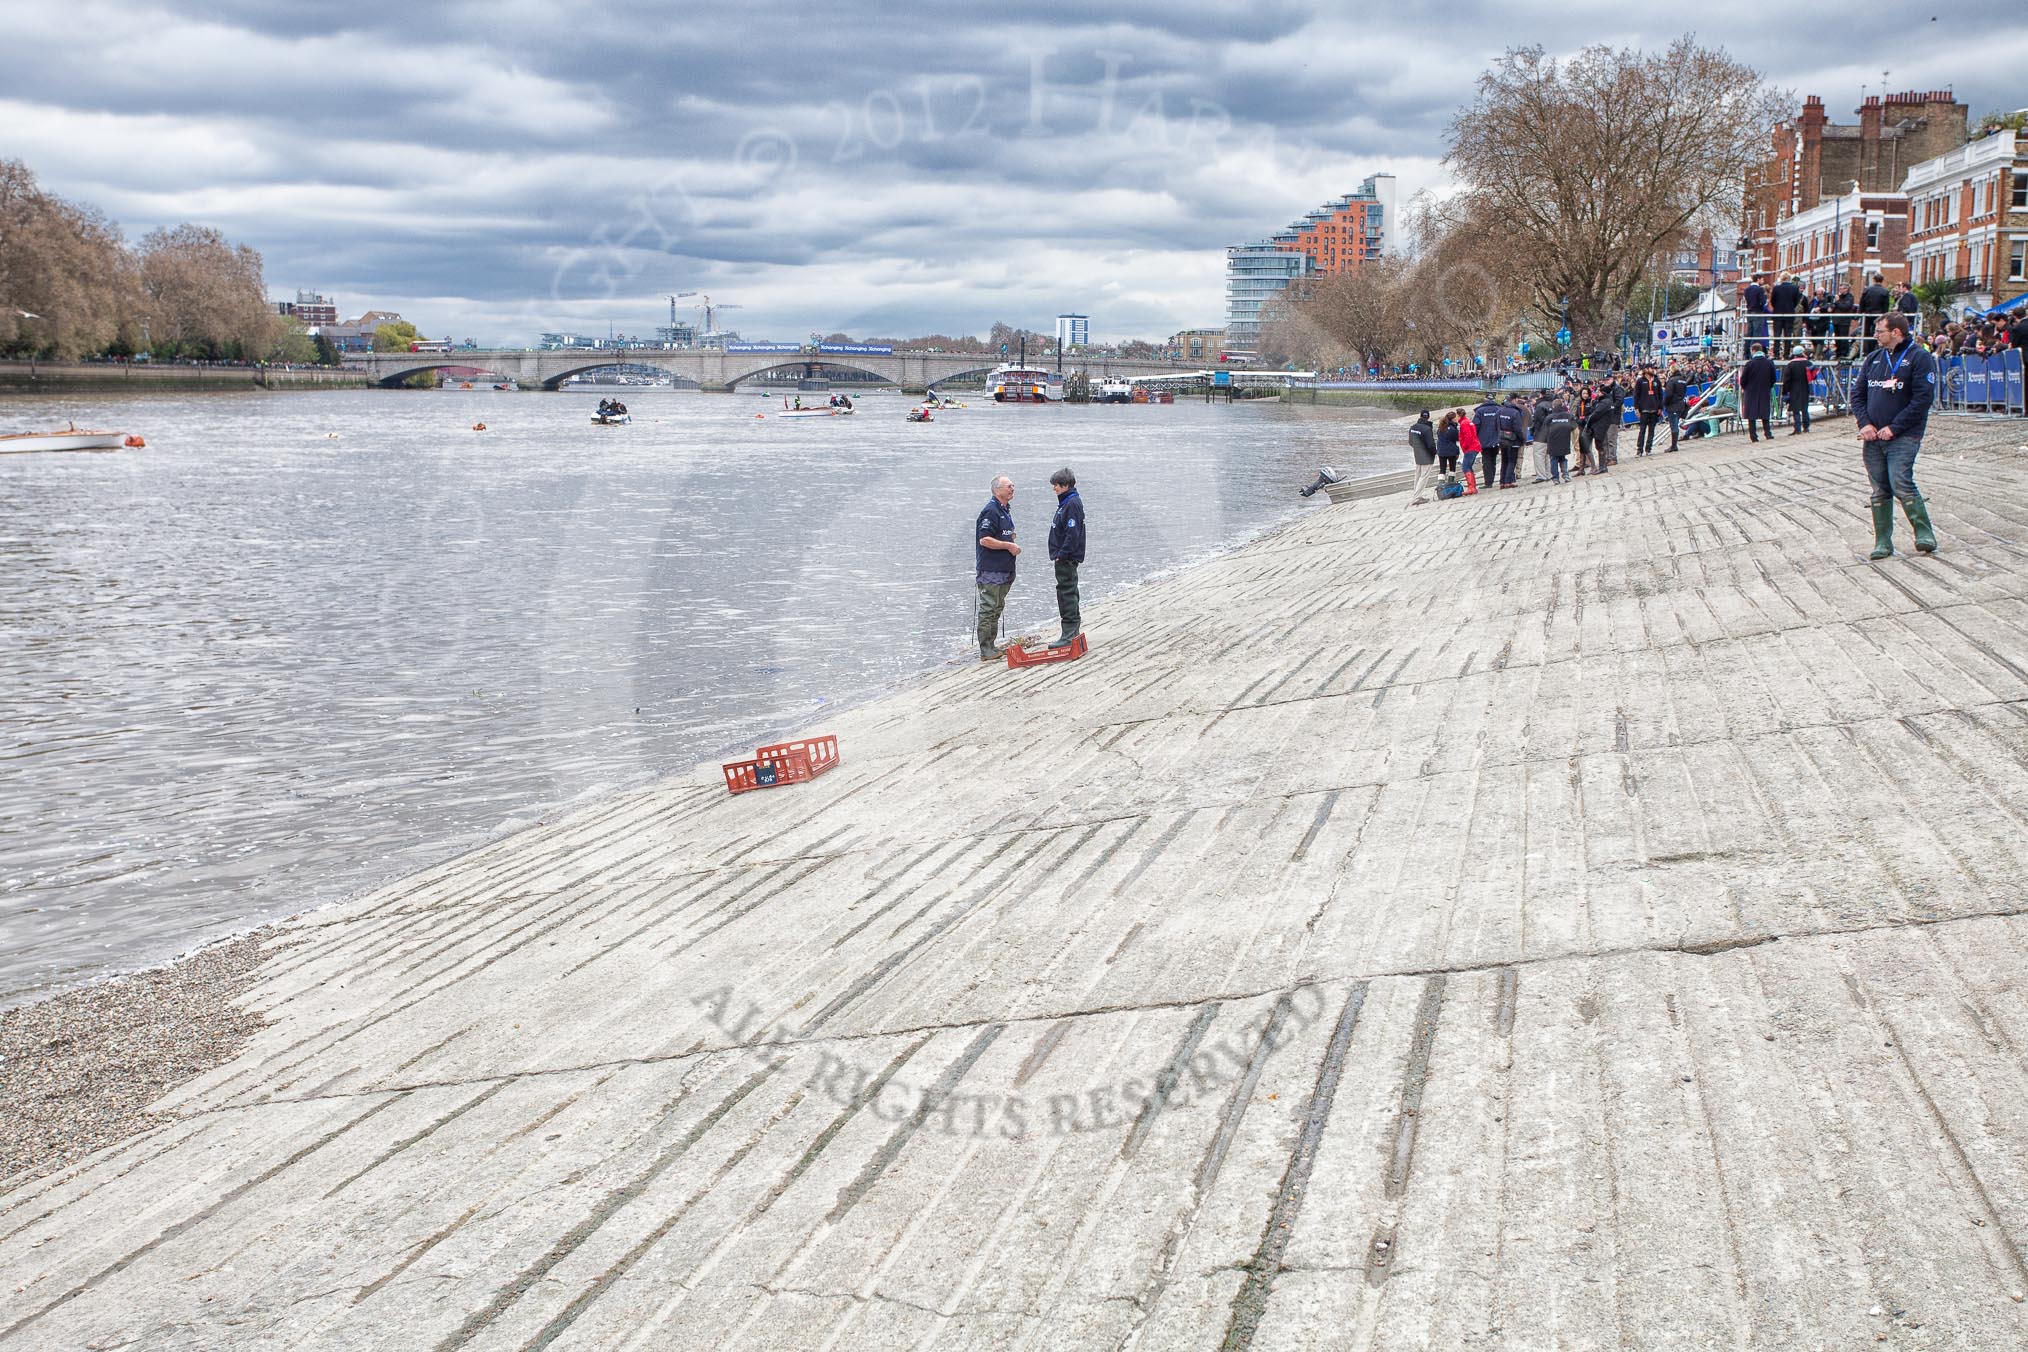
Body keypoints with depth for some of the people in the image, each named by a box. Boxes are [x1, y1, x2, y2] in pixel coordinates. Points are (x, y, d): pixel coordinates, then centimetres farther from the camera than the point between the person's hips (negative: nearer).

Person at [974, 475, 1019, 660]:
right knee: (988, 609, -7)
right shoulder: (990, 511, -16)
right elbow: (984, 540, -22)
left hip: (1004, 569, 10)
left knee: (997, 608, 15)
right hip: (991, 570, -10)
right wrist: (1008, 546, -17)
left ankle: (991, 646, 23)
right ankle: (985, 651, -5)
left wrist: (1013, 546, 14)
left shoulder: (1005, 509, 16)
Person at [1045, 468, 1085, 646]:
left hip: (1068, 558, -11)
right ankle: (1074, 628, 25)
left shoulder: (1072, 503, -16)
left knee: (1067, 592, -10)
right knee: (1068, 592, 16)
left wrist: (1061, 554, -21)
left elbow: (1073, 533, -22)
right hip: (1064, 558, 11)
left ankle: (1068, 635, -11)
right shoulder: (1066, 502, 15)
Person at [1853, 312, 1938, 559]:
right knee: (1879, 491, 6)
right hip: (1872, 437, 6)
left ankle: (1925, 535, -8)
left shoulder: (1919, 357, -5)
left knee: (1901, 485, -18)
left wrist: (1894, 428, -16)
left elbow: (1923, 399, -12)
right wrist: (1864, 423, -2)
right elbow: (1857, 393, 15)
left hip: (1903, 437, -6)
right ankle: (1883, 543, 11)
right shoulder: (1874, 358, 14)